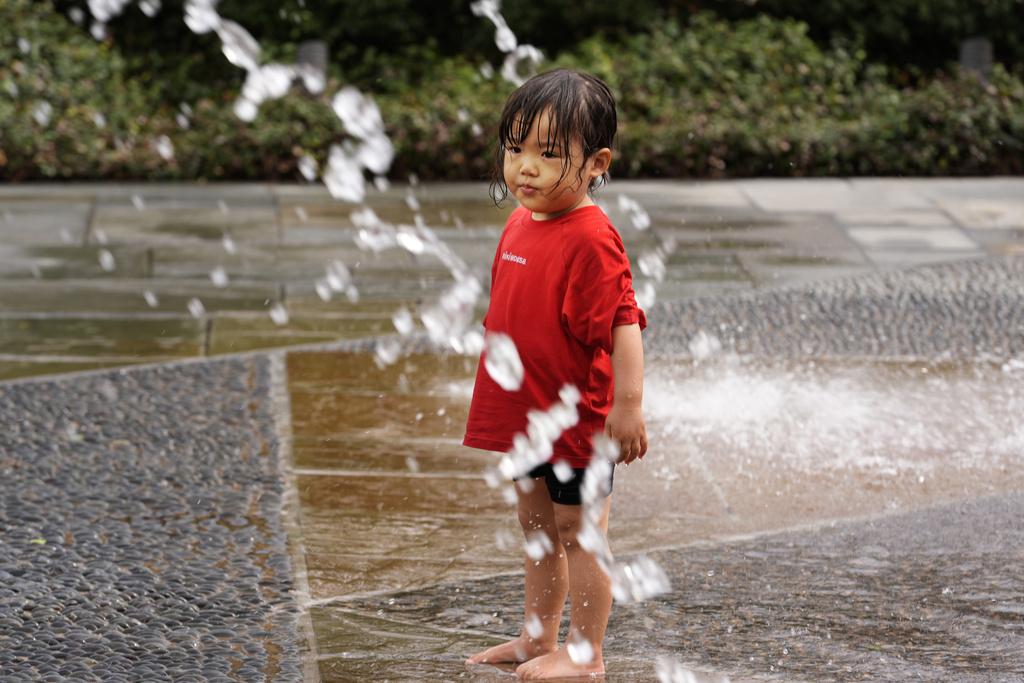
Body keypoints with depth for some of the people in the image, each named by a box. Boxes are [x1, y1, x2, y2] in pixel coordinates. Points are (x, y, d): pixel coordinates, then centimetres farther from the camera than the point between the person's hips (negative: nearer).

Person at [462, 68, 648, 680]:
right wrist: (502, 390, 24)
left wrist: (628, 403, -29)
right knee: (538, 528, 20)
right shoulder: (520, 225, 6)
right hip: (526, 414, 9)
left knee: (578, 531, 3)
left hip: (577, 417, -9)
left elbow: (624, 323, -25)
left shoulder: (591, 240, -22)